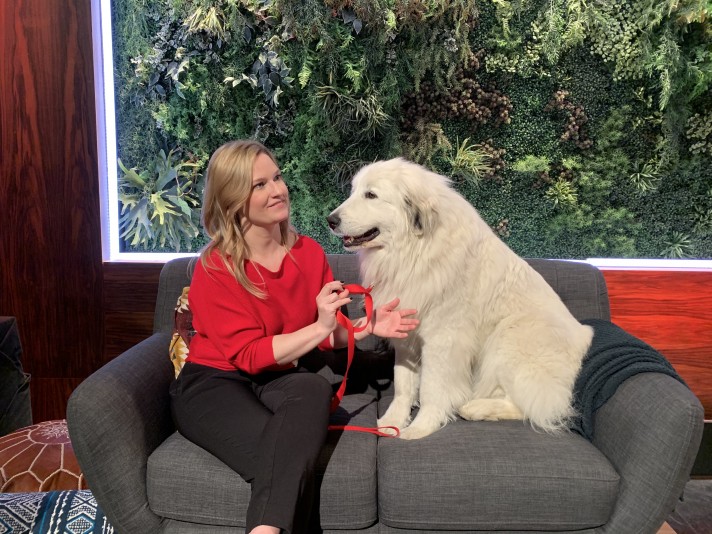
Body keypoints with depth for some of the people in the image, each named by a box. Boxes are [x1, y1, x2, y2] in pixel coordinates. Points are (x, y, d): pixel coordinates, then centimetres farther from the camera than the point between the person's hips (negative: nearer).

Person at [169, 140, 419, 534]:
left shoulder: (308, 253, -1)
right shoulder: (213, 269, -16)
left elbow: (327, 335, 7)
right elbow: (250, 355, -20)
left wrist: (367, 325, -14)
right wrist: (320, 327, -30)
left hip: (277, 380, 5)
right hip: (213, 384, -4)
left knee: (314, 389, -34)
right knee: (287, 458, -35)